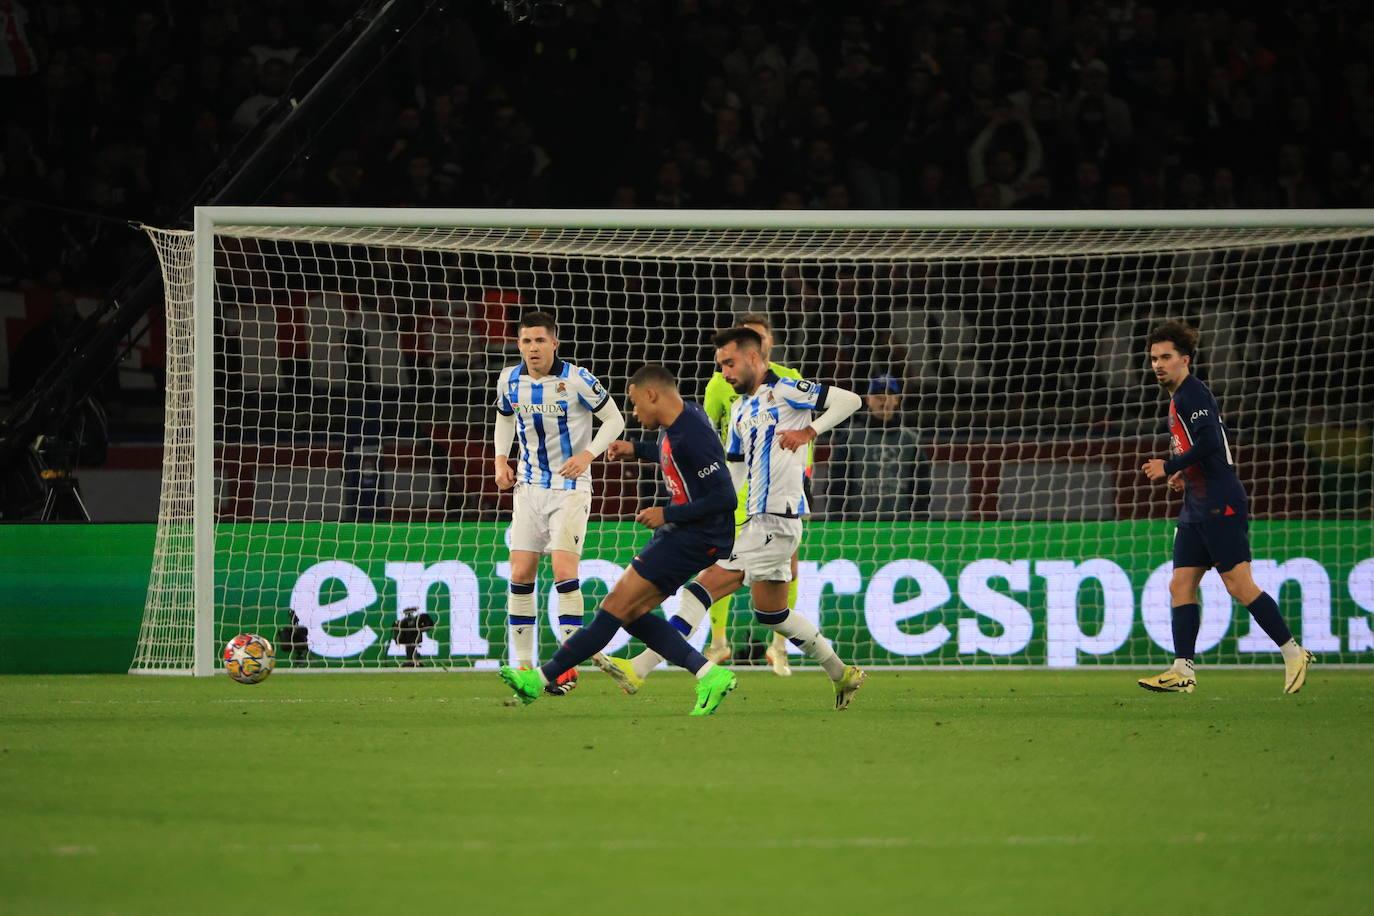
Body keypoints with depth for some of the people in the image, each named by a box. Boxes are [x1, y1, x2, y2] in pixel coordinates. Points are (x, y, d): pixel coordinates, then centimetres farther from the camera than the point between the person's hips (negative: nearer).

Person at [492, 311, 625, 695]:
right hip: (530, 486, 5)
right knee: (520, 575, 0)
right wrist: (501, 459, 3)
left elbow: (614, 420, -5)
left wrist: (589, 454, -20)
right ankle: (522, 663, 9)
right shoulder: (510, 380, -1)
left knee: (564, 572, -14)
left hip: (570, 487, -5)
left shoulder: (577, 380, -15)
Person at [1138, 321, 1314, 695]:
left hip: (1220, 506, -10)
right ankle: (1182, 670, 0)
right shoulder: (1180, 398, 19)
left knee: (1239, 585, -10)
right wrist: (1184, 474, 14)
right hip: (1197, 509, 10)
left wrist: (1169, 467, -12)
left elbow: (1209, 444, -23)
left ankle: (1293, 653, -4)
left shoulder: (1192, 395, -11)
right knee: (1181, 585, 3)